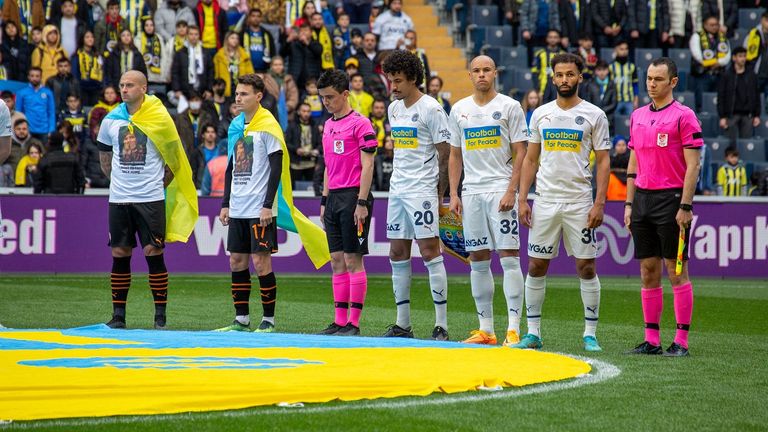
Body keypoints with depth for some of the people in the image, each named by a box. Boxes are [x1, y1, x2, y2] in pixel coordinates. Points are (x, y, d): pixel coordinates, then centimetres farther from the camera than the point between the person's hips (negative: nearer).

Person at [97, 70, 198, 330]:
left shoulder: (160, 118, -4)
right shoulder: (111, 120, 6)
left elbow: (173, 155, 6)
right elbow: (104, 158, 20)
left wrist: (162, 182, 3)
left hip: (150, 199, -3)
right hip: (119, 199, 3)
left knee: (154, 253, -5)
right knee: (119, 254, 4)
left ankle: (160, 316, 1)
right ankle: (118, 315, 10)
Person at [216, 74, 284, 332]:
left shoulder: (268, 126, -9)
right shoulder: (236, 126, 13)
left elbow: (276, 168, -11)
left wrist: (268, 205, -16)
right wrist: (225, 204, 14)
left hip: (260, 209, -7)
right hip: (237, 209, 7)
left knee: (261, 261, -6)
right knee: (237, 260, 7)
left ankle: (268, 321, 1)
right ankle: (241, 320, 13)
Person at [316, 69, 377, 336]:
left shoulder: (360, 123, -8)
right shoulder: (328, 126, 16)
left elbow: (367, 166, -12)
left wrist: (362, 203, -17)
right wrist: (324, 201, 18)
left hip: (353, 196, -8)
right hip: (334, 197, 8)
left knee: (353, 260, -6)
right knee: (337, 261, 7)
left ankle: (354, 323, -4)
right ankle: (339, 321, 10)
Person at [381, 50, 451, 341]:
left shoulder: (430, 109, -9)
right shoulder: (394, 109, 14)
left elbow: (445, 154, -9)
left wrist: (439, 194, -10)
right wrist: (400, 180, 16)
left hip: (422, 190, -8)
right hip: (397, 190, 8)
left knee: (429, 251, -10)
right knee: (398, 254, 8)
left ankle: (441, 324, -9)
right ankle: (402, 324, 14)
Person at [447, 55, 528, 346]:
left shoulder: (509, 107, -1)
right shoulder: (459, 109, 12)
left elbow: (520, 154, -4)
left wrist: (511, 191, -13)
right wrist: (453, 194, 8)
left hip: (500, 189, -5)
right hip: (471, 191, 5)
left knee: (509, 257, -10)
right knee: (478, 261, 5)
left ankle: (513, 329, -12)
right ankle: (485, 329, 11)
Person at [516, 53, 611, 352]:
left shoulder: (594, 116, 0)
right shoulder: (540, 114, 9)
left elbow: (603, 161, -2)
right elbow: (530, 160, 12)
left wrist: (599, 204, -11)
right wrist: (522, 199, 3)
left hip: (579, 202, -3)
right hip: (545, 201, 3)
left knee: (586, 267, -1)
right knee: (536, 266, 3)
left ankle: (590, 334, 6)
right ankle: (533, 332, 10)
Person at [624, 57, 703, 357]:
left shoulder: (684, 116, -6)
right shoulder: (637, 116, 14)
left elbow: (692, 165, -9)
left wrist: (685, 207, -15)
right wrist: (629, 203, 14)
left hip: (671, 199, -6)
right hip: (643, 199, 6)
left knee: (676, 272, -4)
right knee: (648, 272, 7)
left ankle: (681, 341, -1)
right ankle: (651, 340, 10)